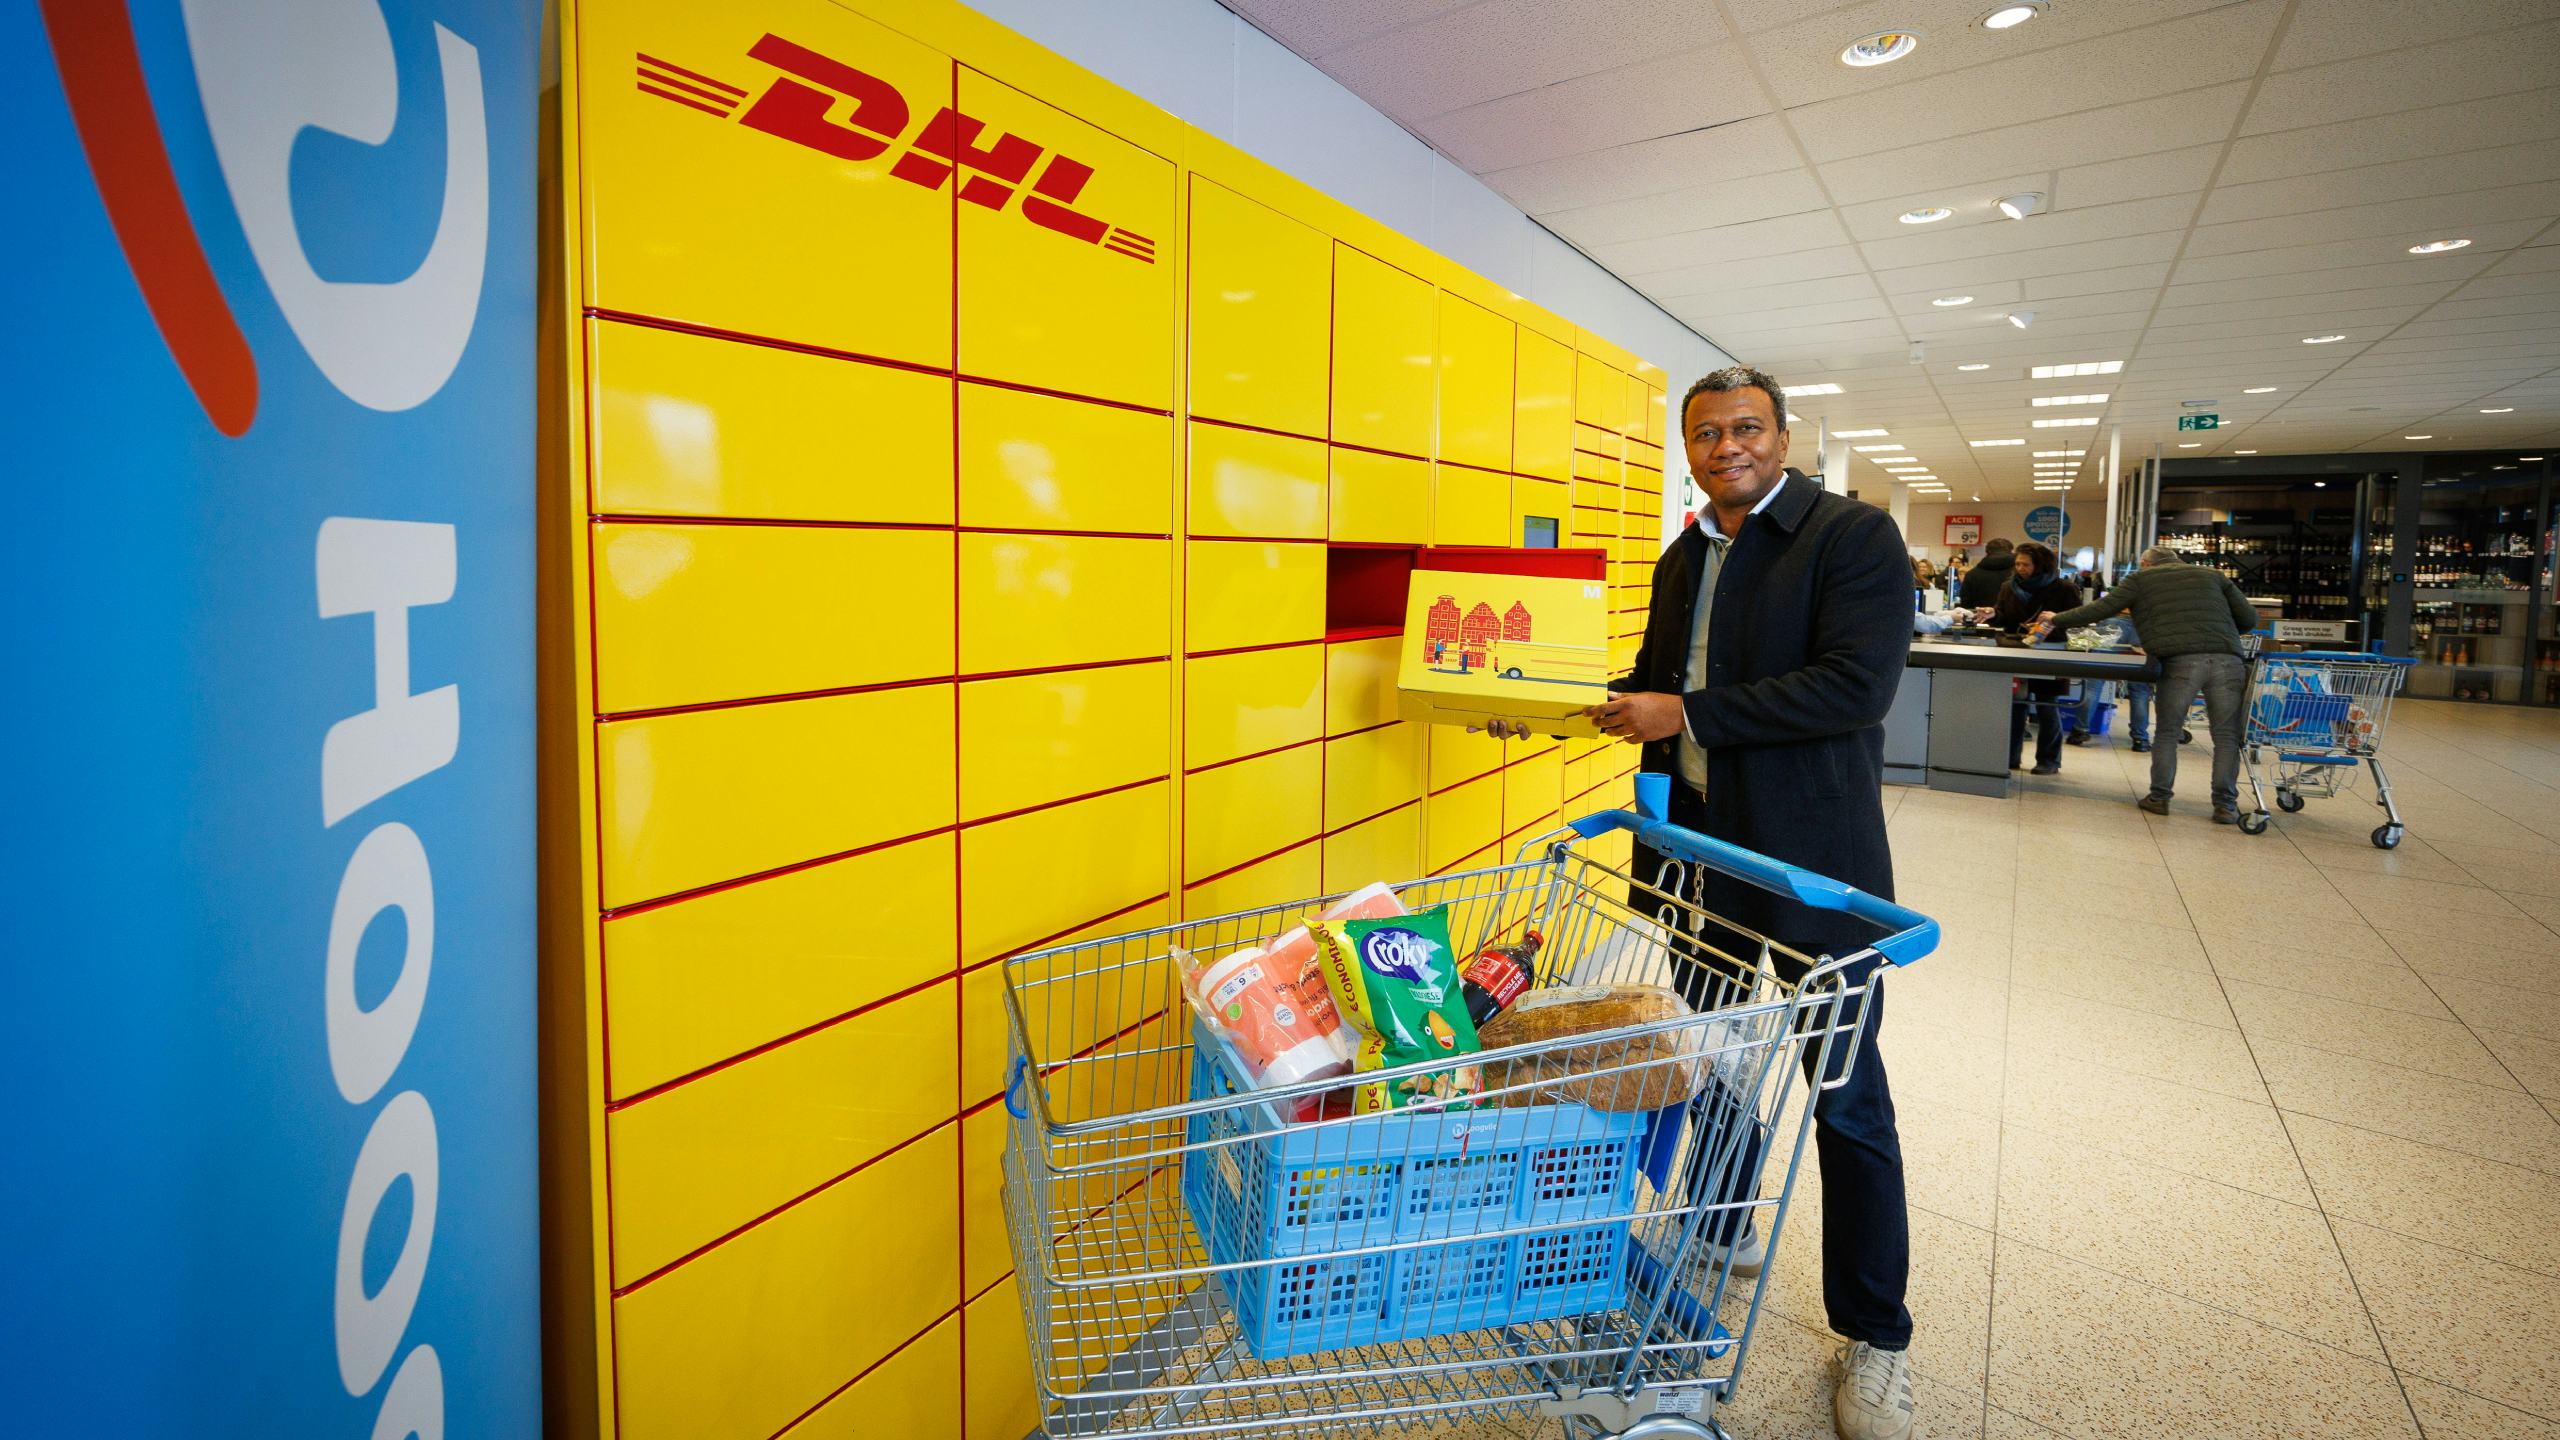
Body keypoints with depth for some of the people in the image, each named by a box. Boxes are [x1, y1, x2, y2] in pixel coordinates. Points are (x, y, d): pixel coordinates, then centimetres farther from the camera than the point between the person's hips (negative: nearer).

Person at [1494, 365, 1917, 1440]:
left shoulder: (1855, 536, -9)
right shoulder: (1683, 559, 12)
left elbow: (1855, 683, -21)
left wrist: (1687, 716, -21)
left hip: (1814, 863, -6)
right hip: (1697, 851, 6)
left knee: (1846, 1098, 4)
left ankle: (1873, 1337, 21)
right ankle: (1719, 1234, 42)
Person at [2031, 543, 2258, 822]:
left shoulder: (2141, 578, 17)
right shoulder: (2213, 575, 24)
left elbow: (2102, 609, 10)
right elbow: (2249, 618, 20)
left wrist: (2057, 619, 19)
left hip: (2180, 660, -2)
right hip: (2227, 660, 2)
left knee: (2167, 732, 10)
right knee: (2226, 735, 8)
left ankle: (2159, 797, 12)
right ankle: (2225, 804, 7)